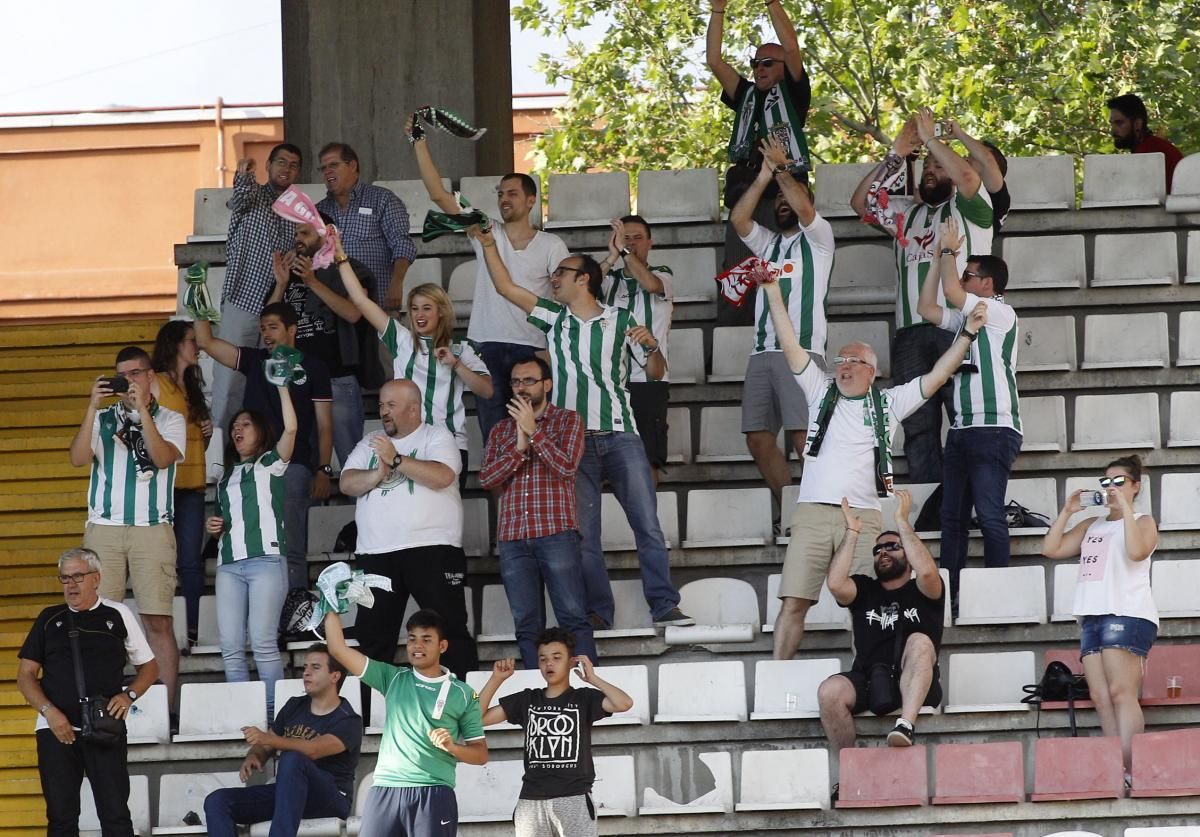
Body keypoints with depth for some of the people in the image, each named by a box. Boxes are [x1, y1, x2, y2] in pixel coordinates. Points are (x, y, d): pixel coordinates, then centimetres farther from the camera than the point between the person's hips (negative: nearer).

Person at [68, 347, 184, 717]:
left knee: (159, 621, -7)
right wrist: (93, 407, -7)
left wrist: (142, 411, -12)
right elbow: (78, 458, -1)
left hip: (152, 529, -2)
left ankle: (169, 708, -8)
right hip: (103, 529, 2)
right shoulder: (101, 420, 16)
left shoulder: (170, 420, 12)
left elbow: (163, 457, -7)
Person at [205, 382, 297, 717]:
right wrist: (214, 527, 12)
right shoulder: (226, 479, 26)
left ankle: (274, 712, -13)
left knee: (263, 642, -15)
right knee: (231, 647, -4)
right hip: (229, 564, 6)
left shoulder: (271, 464, 10)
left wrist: (282, 386, -5)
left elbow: (291, 428, -6)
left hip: (266, 560, -5)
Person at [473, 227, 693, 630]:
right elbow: (506, 287, 11)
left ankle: (664, 605, -9)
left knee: (648, 523, -9)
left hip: (619, 435, -2)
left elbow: (656, 372, 10)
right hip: (573, 441, 2)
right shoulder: (554, 317, 14)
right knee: (583, 532, -2)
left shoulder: (620, 321, 7)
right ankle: (598, 612, 1)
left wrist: (651, 346, -10)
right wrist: (488, 245, 6)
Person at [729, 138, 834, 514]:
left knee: (803, 436, -17)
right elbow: (738, 218, 9)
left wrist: (781, 169, -4)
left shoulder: (818, 236, 9)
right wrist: (764, 177, 2)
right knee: (758, 437, 1)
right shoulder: (767, 243, 26)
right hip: (762, 352, 7)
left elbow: (803, 208, -12)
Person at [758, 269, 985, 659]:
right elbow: (790, 346, 12)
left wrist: (967, 333, 2)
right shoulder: (821, 392, 16)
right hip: (812, 513, 1)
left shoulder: (888, 403, 14)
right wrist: (773, 291, 6)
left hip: (862, 518, 0)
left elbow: (936, 377, 11)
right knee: (793, 604, -5)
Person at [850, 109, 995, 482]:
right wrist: (896, 153, 11)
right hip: (911, 332, 5)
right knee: (917, 425, -2)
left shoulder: (969, 208, 13)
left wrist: (930, 138, 0)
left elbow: (968, 177, -9)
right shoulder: (907, 213, 29)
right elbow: (861, 202, 17)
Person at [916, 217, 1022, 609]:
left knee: (989, 513, -13)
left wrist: (950, 249, 1)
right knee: (952, 515, 4)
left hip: (994, 429, -9)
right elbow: (927, 308, 19)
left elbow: (952, 292, -14)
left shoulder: (1001, 312, -5)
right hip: (962, 429, 9)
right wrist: (940, 257, 15)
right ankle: (949, 594, 3)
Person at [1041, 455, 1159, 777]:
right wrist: (1067, 512, 12)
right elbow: (1051, 548, 19)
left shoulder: (1143, 522, 9)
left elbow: (1137, 551, -13)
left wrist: (1124, 508, -9)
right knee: (1101, 698, -6)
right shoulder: (1092, 526, 26)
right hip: (1092, 617, 7)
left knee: (1121, 693, -18)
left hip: (1127, 615, -7)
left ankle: (1130, 771, -26)